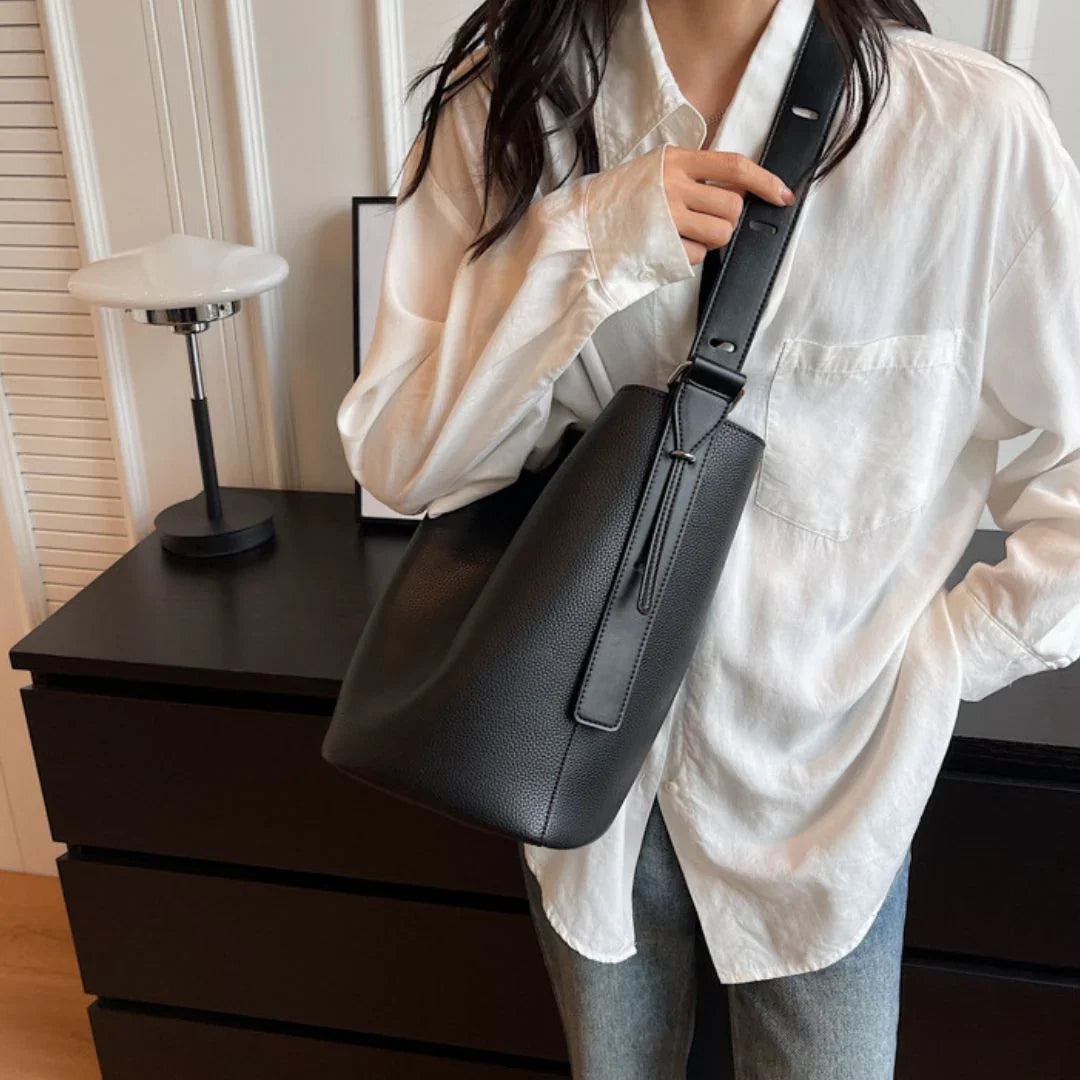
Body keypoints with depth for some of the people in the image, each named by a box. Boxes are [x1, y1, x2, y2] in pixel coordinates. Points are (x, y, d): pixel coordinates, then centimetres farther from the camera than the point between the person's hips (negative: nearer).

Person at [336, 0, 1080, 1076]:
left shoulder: (972, 121, -16)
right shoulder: (502, 104, -8)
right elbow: (395, 462, -12)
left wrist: (951, 655, -7)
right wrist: (580, 246, -24)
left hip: (821, 774, -1)